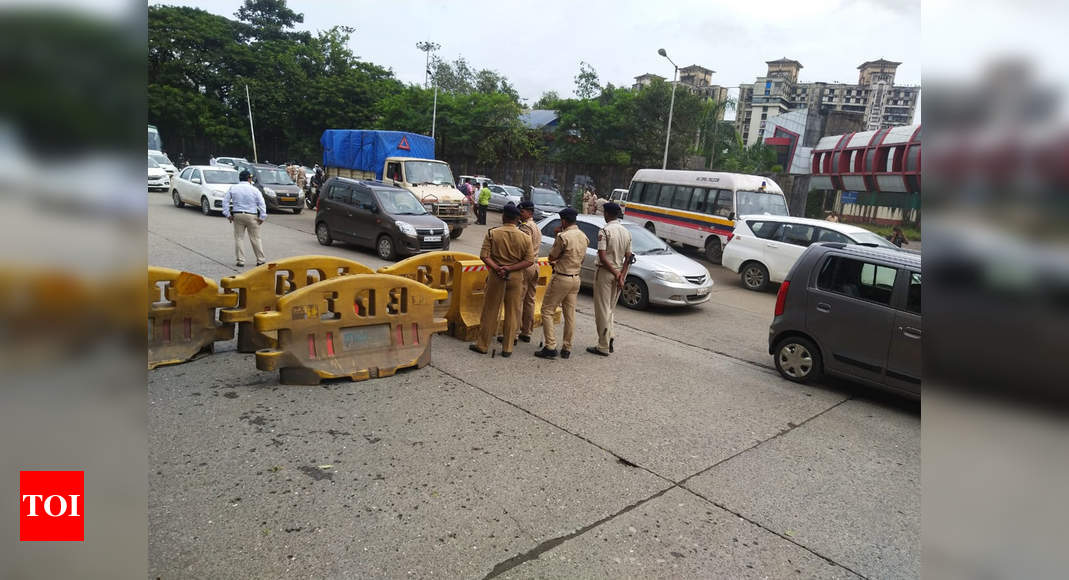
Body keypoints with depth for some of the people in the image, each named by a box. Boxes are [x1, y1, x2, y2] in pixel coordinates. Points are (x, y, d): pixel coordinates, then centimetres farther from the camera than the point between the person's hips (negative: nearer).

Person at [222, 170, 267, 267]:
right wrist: (262, 217, -1)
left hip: (237, 215, 2)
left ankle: (241, 260, 6)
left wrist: (227, 214, 8)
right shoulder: (254, 190, -3)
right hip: (252, 216, -2)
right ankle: (260, 260, 8)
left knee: (238, 238, 8)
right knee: (255, 238, 4)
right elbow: (262, 204, -5)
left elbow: (225, 201, 4)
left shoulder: (232, 188, 4)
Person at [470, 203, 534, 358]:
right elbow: (528, 261, -7)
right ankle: (507, 348, 14)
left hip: (496, 276, -1)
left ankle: (482, 345, 19)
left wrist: (497, 268, -13)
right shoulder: (525, 237, -3)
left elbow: (484, 256, -11)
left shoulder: (492, 233, -6)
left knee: (489, 312, 9)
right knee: (512, 314, 9)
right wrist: (510, 268, -12)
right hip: (516, 278, 1)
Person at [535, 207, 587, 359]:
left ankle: (550, 347, -4)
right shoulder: (584, 237, 7)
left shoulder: (564, 237, -18)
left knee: (547, 311, 1)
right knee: (570, 314, 11)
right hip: (576, 278, 7)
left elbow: (551, 257, -7)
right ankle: (567, 348, 18)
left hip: (561, 278, -7)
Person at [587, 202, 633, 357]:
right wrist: (621, 276, -1)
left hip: (605, 272, -7)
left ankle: (603, 347, 4)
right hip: (619, 273, 7)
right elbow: (628, 257, 6)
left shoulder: (604, 231, -14)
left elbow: (602, 257, -20)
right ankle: (609, 340, 19)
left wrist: (616, 274, -14)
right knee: (609, 309, 18)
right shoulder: (626, 232, 8)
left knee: (602, 310, 0)